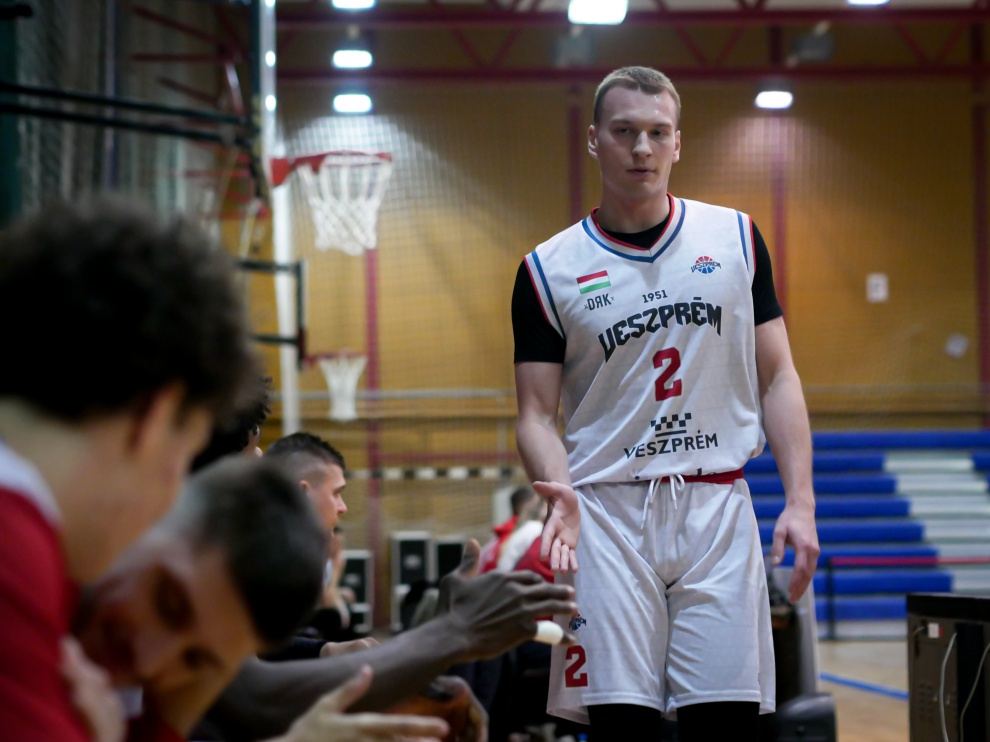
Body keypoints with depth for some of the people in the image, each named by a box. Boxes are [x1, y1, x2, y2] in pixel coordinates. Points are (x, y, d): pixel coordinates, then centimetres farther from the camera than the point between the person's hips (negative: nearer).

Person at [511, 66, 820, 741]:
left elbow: (777, 378, 9)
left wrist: (800, 502, -2)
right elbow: (537, 414, 3)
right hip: (607, 515, -1)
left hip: (716, 507, 1)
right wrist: (561, 492, -18)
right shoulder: (549, 269, 4)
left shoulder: (735, 238, 9)